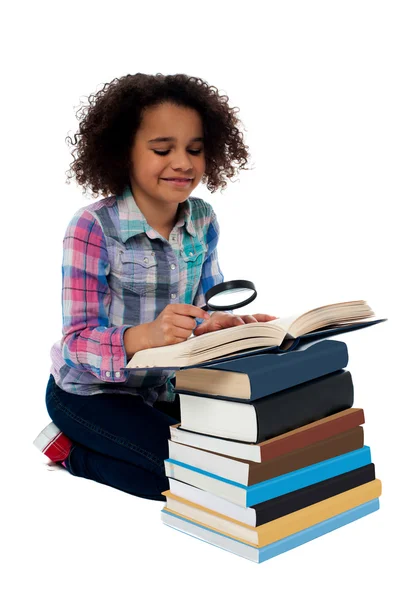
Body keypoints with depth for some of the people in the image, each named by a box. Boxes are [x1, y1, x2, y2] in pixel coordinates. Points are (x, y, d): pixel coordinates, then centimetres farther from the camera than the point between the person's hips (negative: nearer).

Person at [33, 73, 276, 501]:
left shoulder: (203, 221, -3)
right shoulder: (93, 228, -21)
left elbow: (206, 309, 3)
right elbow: (78, 340, -24)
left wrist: (231, 323, -22)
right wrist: (145, 335, -45)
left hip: (168, 387, 7)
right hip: (91, 392, -6)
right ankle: (70, 450, 4)